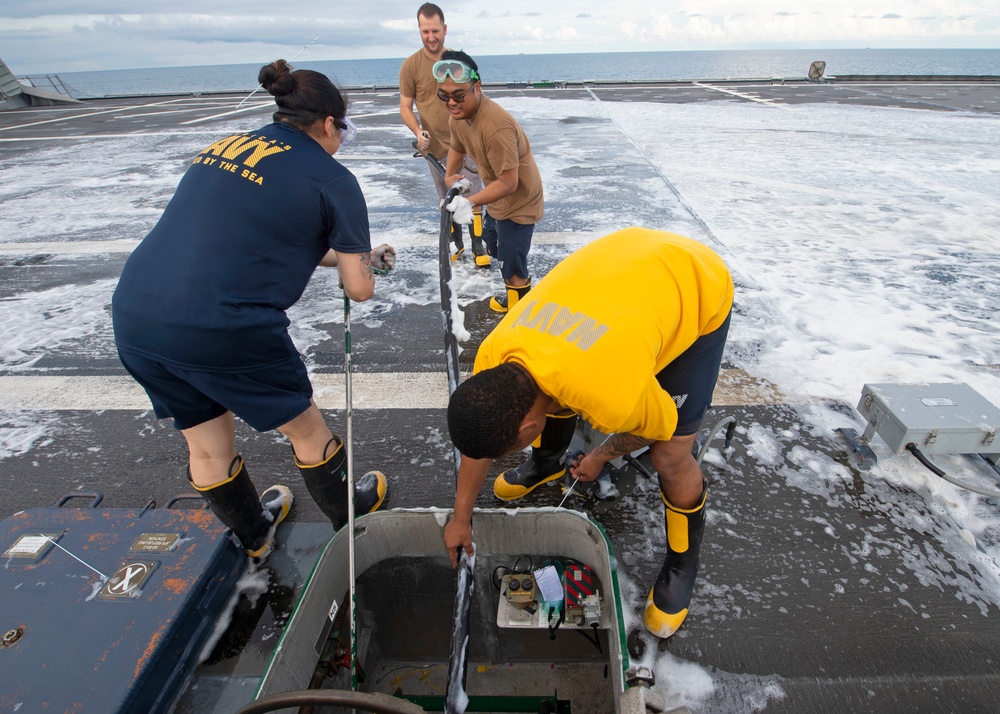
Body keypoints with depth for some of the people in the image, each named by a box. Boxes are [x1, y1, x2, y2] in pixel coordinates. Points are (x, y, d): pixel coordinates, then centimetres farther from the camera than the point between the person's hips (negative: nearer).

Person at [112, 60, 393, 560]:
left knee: (207, 446, 24)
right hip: (221, 327, -7)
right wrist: (357, 266, 22)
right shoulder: (332, 179, -3)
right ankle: (349, 517, 43)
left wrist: (342, 254, 28)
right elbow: (359, 289, -2)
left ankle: (254, 534, 50)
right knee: (306, 430, 18)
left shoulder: (225, 146, 17)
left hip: (133, 314, 8)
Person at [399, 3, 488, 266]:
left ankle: (478, 246, 14)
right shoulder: (410, 65, -5)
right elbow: (405, 108, -1)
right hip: (437, 147, 0)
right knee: (447, 200, 11)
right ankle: (456, 243, 28)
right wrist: (418, 131, -19)